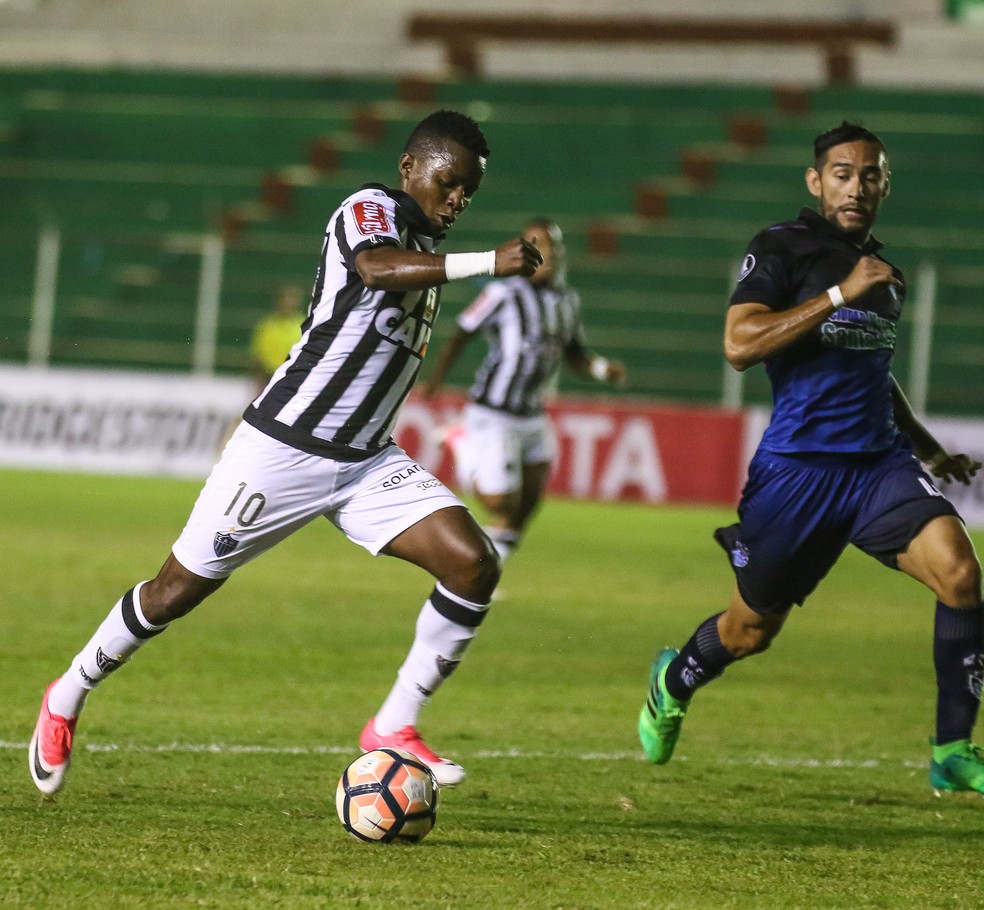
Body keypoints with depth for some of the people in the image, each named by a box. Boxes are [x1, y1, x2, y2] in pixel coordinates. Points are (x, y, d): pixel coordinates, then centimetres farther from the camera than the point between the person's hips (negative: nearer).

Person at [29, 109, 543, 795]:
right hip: (284, 448, -7)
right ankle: (67, 699, 27)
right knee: (180, 590, 3)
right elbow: (376, 268, -37)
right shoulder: (373, 208, -12)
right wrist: (487, 263, -47)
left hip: (366, 462, 7)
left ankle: (393, 729, -3)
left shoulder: (425, 243, 14)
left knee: (473, 564, -13)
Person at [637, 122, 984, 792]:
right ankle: (674, 682, 44)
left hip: (881, 461, 5)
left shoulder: (885, 272, 17)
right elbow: (739, 344, -20)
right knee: (752, 629, 9)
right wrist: (840, 294, -21)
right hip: (799, 467, -5)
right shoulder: (783, 248, -5)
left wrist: (929, 449, 30)